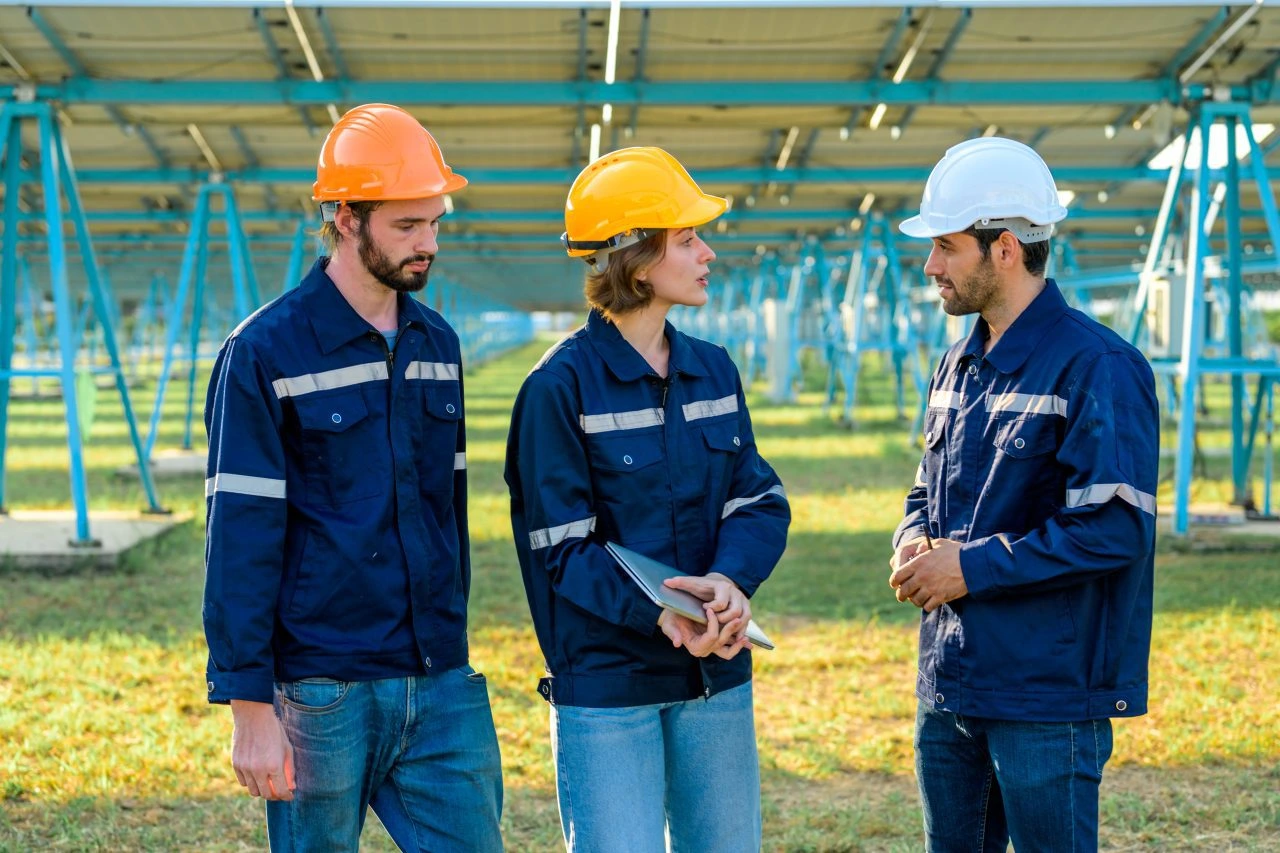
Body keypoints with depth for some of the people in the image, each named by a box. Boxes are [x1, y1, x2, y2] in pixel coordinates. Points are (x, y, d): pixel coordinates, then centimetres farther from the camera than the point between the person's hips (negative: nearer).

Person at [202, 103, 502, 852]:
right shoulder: (266, 353, -9)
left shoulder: (438, 344, 9)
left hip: (443, 690, 5)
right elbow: (240, 540, -11)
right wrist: (251, 708, -13)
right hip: (323, 695, -5)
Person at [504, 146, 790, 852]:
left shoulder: (713, 371, 8)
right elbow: (562, 547, -12)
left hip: (717, 681, 6)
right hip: (604, 685, -6)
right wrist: (659, 614, -25)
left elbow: (760, 499, 4)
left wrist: (729, 581, -17)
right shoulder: (560, 386, -10)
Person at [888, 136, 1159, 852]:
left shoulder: (1095, 367, -14)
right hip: (948, 686, 8)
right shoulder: (961, 365, 13)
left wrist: (973, 567, -18)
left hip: (1047, 697, -8)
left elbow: (1116, 526, -21)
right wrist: (915, 538, 1)